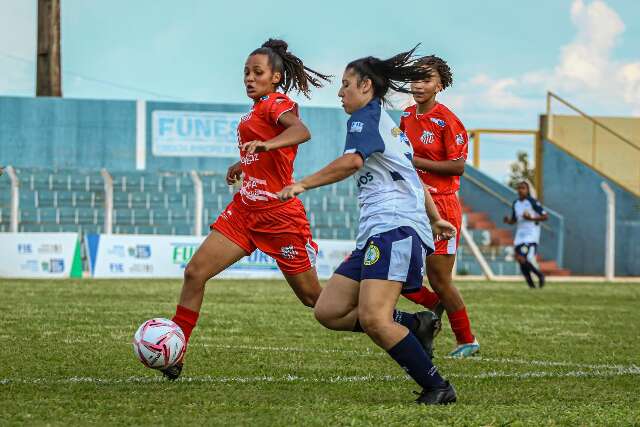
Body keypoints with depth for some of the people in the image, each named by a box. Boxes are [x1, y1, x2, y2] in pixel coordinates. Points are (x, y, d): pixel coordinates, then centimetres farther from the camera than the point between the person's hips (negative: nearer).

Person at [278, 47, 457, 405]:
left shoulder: (366, 115, -1)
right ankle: (413, 327, 2)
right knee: (328, 312, 1)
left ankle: (438, 388, -16)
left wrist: (304, 184, -15)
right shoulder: (390, 126, 28)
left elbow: (353, 160, -19)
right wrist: (435, 218, 43)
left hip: (395, 227, -10)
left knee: (372, 318, -23)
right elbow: (413, 177, 36)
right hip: (376, 233, 10)